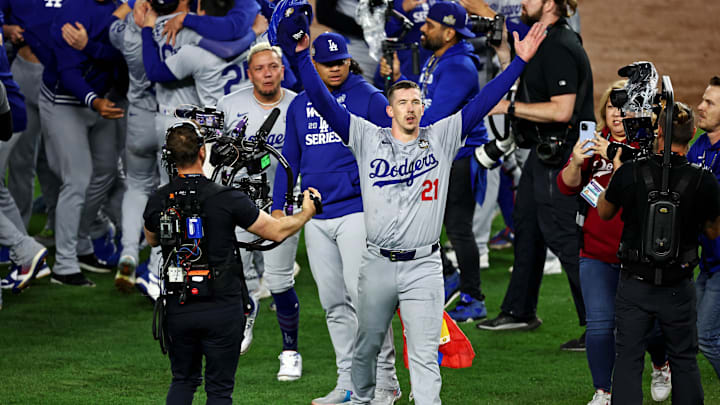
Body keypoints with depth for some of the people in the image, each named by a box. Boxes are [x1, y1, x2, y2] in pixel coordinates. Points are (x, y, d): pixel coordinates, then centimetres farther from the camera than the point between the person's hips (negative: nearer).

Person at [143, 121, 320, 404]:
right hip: (222, 309, -3)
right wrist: (307, 213, 15)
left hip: (178, 309, 3)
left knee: (183, 381, 19)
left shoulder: (158, 202, -4)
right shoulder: (227, 200, -14)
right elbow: (277, 231, -4)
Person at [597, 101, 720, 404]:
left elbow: (604, 212, 8)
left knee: (628, 360, 6)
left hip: (635, 285, 0)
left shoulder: (629, 174, -12)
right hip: (679, 288, 0)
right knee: (684, 362, 13)